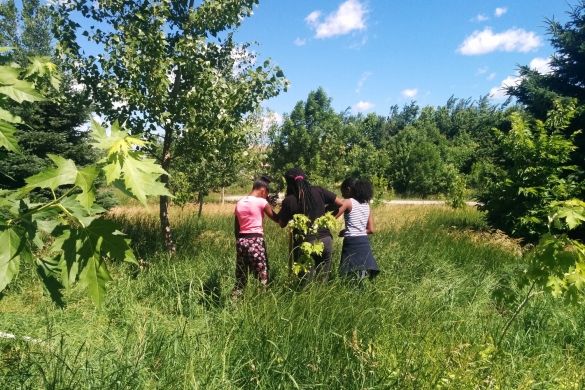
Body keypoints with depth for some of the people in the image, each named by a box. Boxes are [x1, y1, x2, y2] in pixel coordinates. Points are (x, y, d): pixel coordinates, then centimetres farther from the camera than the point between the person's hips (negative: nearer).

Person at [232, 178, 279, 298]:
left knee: (240, 275, 13)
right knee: (262, 276, 2)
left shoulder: (239, 203, 10)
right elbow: (276, 218, 0)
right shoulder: (261, 202, -6)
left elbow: (236, 227, 13)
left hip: (241, 240, 6)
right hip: (256, 240, -6)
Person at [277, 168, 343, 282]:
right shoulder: (319, 191, 0)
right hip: (326, 240, 3)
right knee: (323, 281, 14)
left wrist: (283, 209, 19)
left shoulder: (289, 200, -6)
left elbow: (282, 224, 5)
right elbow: (341, 203, 6)